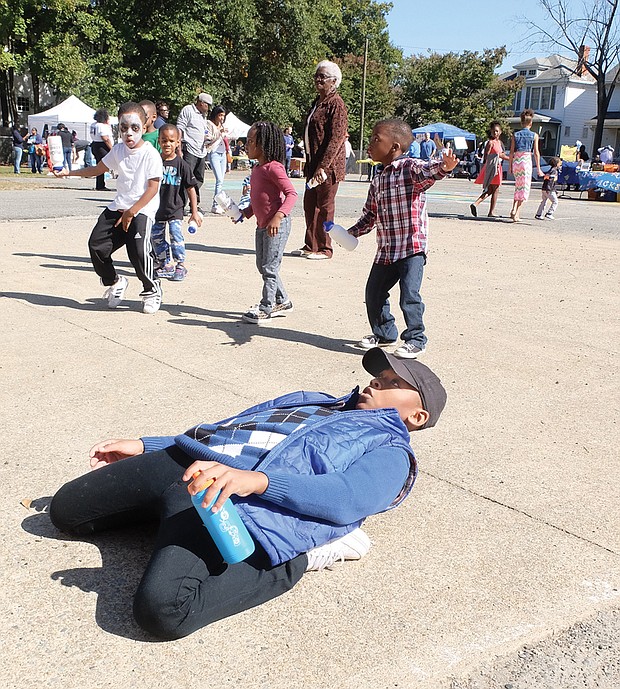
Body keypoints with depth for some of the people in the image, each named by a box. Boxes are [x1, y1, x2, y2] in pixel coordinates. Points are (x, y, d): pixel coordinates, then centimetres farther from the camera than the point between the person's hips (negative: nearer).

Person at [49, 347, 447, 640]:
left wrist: (255, 479, -30)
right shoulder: (315, 400, 33)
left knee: (161, 609, -30)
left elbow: (348, 499, -13)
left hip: (253, 504, -8)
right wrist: (143, 446, 24)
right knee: (65, 510, 9)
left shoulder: (392, 452, 10)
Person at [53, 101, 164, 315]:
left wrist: (131, 212, -16)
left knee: (139, 251, -23)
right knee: (96, 245, -3)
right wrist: (69, 172, 19)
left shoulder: (150, 154, -10)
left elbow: (153, 188, -14)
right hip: (119, 207, 7)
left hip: (142, 209, -7)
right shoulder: (118, 150, 10)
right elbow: (98, 169, 25)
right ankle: (114, 283, 21)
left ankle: (152, 291, 2)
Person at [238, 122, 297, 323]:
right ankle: (282, 301, 29)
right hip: (262, 225, 10)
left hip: (277, 225, -10)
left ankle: (266, 308, 7)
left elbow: (291, 193, -22)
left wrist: (278, 217, -32)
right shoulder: (257, 168, 13)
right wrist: (245, 213, 13)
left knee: (269, 267, -4)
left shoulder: (273, 167, -16)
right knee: (262, 266, 17)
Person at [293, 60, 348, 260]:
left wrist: (323, 166, -23)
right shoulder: (318, 101, 16)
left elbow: (336, 138, -18)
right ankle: (310, 245, 21)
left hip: (328, 166, -9)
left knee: (325, 206, -2)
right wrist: (309, 162, 17)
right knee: (309, 204, 11)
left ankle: (324, 249, 8)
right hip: (314, 164, 9)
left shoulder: (336, 104, -11)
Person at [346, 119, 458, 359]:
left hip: (412, 247, -8)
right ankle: (383, 333, 35)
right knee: (374, 292, 15)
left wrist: (444, 167, -53)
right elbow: (370, 215, 21)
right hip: (385, 251, 8)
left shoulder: (410, 167, -9)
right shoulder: (378, 180, 14)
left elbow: (427, 171, -32)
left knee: (409, 295, -12)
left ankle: (415, 339, 6)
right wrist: (351, 233, 13)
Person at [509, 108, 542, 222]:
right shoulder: (534, 135, 0)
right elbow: (536, 153, -3)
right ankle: (516, 214, -5)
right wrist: (538, 168, 2)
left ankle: (514, 209, 5)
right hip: (527, 161, -3)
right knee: (525, 188, 2)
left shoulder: (515, 135, 6)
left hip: (516, 161, 3)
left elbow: (511, 152, 3)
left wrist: (510, 166, 11)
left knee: (518, 187, 17)